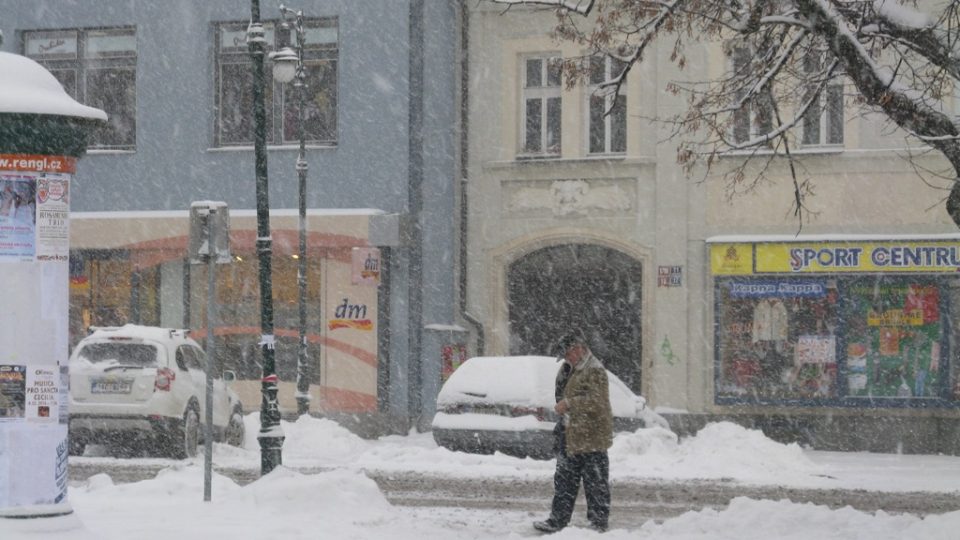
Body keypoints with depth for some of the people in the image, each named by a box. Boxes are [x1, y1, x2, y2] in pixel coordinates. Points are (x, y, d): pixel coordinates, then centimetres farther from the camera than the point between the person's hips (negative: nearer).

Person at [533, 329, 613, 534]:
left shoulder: (594, 370, -13)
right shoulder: (575, 370, 17)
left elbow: (597, 399, -23)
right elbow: (561, 392, 22)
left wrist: (569, 403, -22)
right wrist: (565, 368, 6)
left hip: (591, 438, -10)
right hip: (573, 436, 10)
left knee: (595, 482, -3)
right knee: (564, 480, 13)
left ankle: (599, 523, 1)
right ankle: (558, 520, 18)